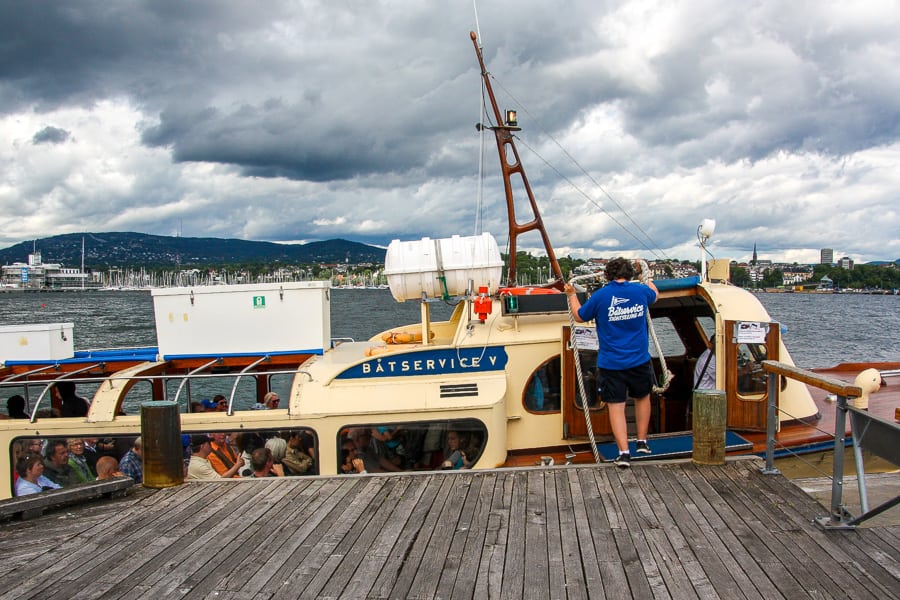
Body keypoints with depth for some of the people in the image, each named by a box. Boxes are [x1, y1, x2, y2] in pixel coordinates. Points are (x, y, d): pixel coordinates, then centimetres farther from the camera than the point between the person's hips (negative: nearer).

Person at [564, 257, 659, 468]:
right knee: (642, 397, 24)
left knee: (616, 406, 2)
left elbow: (579, 316, 5)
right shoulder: (641, 291, -3)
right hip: (639, 360, 3)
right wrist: (646, 278, 44)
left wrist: (571, 295, 21)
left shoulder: (600, 296, -10)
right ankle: (642, 442, 30)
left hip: (611, 364, -2)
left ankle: (624, 452, -4)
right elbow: (654, 294, 23)